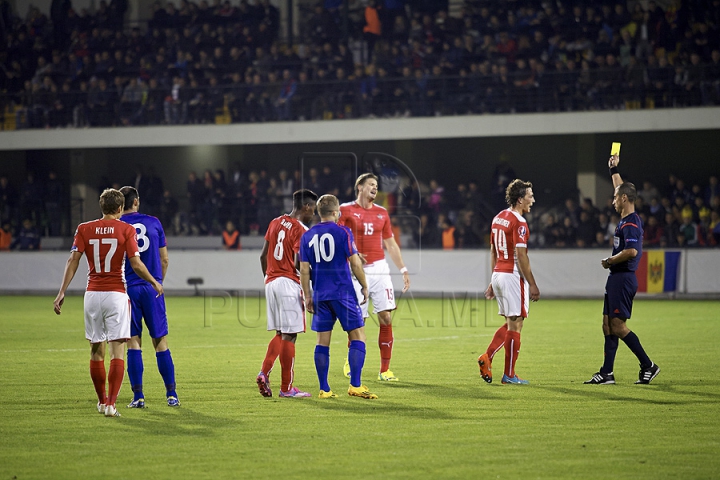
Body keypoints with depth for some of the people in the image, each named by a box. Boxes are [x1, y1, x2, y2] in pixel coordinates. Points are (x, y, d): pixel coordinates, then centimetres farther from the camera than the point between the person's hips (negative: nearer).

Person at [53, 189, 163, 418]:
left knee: (96, 349, 14)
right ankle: (111, 404, -12)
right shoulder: (126, 230, -3)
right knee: (117, 350, -3)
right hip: (116, 294, -3)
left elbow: (73, 260, -3)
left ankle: (102, 400, 26)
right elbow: (136, 264, -7)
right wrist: (155, 283, 8)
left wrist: (62, 292, -2)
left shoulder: (84, 229, 4)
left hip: (92, 294, 3)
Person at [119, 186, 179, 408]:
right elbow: (164, 259, 10)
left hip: (127, 288, -1)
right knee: (160, 342, 6)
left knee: (133, 342, 2)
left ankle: (138, 396, -1)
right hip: (152, 287, 1)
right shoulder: (153, 222, 5)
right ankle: (171, 395, 5)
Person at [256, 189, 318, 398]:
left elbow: (263, 256, 15)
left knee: (280, 333, 15)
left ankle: (264, 372, -1)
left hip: (271, 281, 8)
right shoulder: (301, 230, -11)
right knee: (289, 335, -2)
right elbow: (298, 263, -18)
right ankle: (286, 387, 1)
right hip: (289, 283, -8)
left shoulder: (276, 223, 12)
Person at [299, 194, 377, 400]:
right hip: (343, 293, -5)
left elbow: (304, 269, 6)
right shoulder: (343, 232, -6)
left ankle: (324, 389, 6)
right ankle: (355, 385, -8)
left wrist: (307, 296, 12)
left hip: (320, 296, 5)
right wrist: (364, 286, 5)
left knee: (322, 341, 7)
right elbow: (355, 263, -7)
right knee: (357, 335, 1)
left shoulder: (307, 236, 7)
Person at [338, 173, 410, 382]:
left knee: (386, 318, -6)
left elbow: (391, 244, 18)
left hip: (379, 270, 4)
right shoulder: (346, 210, 0)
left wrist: (403, 270, 15)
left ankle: (384, 370, 0)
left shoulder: (381, 213, 13)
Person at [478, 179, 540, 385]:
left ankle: (487, 357, 4)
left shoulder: (498, 218, 12)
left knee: (510, 324, 17)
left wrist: (494, 281, 22)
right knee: (515, 324, -1)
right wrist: (532, 284, -15)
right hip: (513, 276, -9)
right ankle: (509, 374, 2)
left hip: (498, 274, 9)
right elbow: (521, 256, -18)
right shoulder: (518, 222, -14)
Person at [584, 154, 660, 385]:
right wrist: (614, 170, 34)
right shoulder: (627, 219, 12)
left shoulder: (631, 224, -17)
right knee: (608, 326, 9)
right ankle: (607, 373, 10)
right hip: (617, 278, 10)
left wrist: (610, 261, -17)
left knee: (618, 327, -10)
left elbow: (632, 251, -32)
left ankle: (648, 366, -4)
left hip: (623, 278, -10)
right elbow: (622, 189, 29)